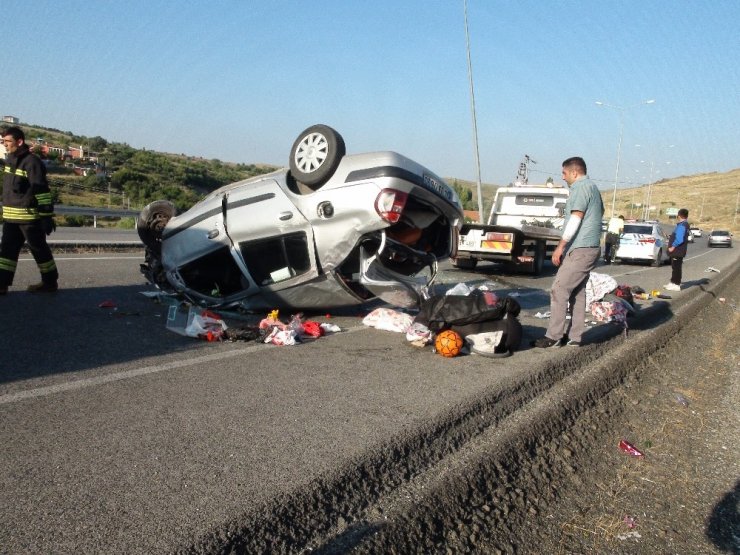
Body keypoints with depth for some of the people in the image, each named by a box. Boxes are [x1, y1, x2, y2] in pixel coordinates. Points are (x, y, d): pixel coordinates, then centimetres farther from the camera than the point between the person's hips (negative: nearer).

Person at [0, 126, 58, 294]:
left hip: (29, 216, -8)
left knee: (39, 249, 3)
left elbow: (43, 192, -18)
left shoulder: (32, 162, -16)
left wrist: (47, 217, -20)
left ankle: (50, 282, 16)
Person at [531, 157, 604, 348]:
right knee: (577, 293, 11)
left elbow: (576, 219, -18)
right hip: (590, 248, 10)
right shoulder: (592, 188, 21)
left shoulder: (581, 187, -10)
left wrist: (561, 246, -17)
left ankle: (553, 337, -6)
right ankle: (575, 337, 14)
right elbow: (600, 212, 27)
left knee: (559, 291, -9)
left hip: (580, 250, -10)